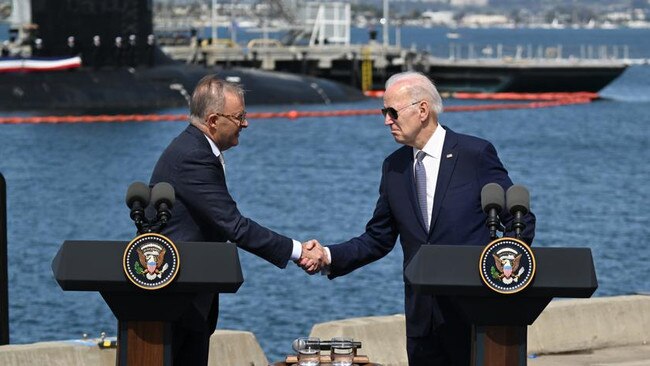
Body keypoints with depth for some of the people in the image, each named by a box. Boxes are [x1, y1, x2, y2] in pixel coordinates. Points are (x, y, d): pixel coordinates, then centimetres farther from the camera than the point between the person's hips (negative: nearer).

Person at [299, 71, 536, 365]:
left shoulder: (476, 154, -5)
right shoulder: (394, 167, 10)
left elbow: (521, 222, -2)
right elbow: (378, 239, 13)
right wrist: (330, 256, -2)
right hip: (421, 317, 5)